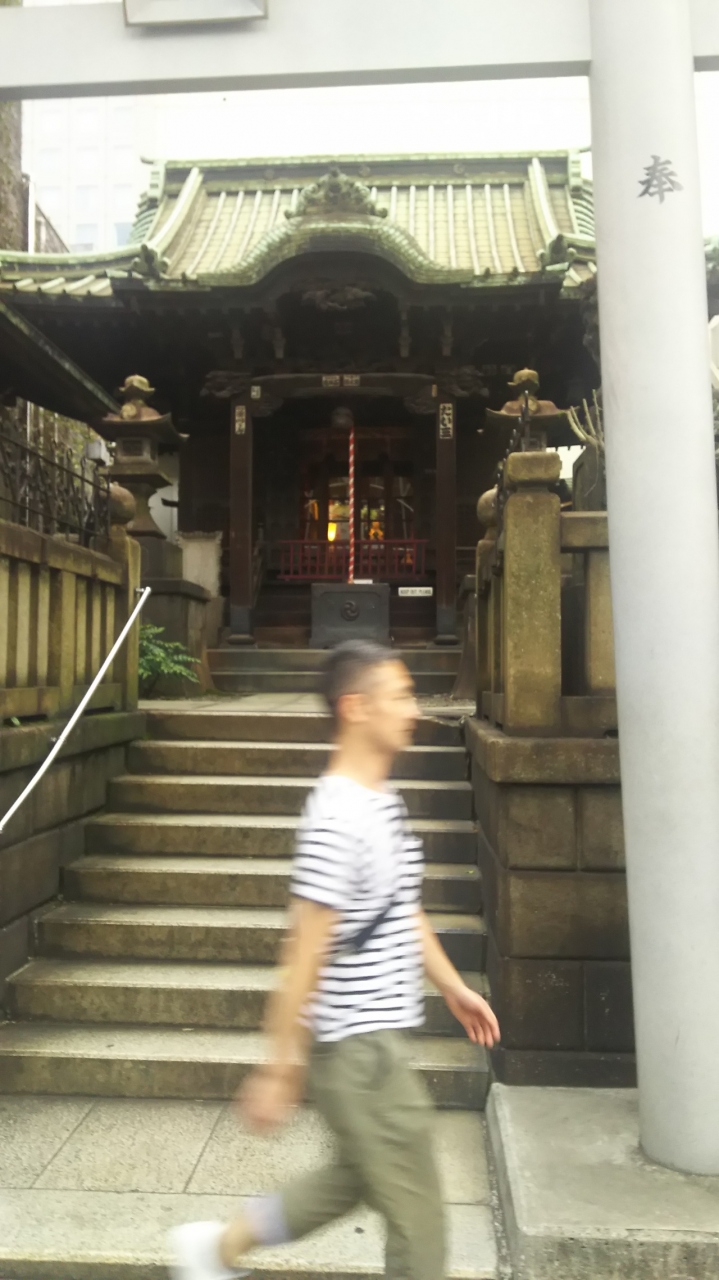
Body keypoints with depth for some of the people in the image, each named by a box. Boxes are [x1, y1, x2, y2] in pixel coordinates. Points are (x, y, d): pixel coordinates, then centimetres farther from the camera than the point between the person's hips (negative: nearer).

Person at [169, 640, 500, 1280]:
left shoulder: (385, 798, 5)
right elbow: (305, 952, -22)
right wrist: (281, 1069, -16)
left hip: (377, 1035, 9)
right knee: (417, 1216, 7)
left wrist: (454, 987, 19)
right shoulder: (338, 819, -25)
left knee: (360, 1174, 25)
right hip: (357, 1046, -9)